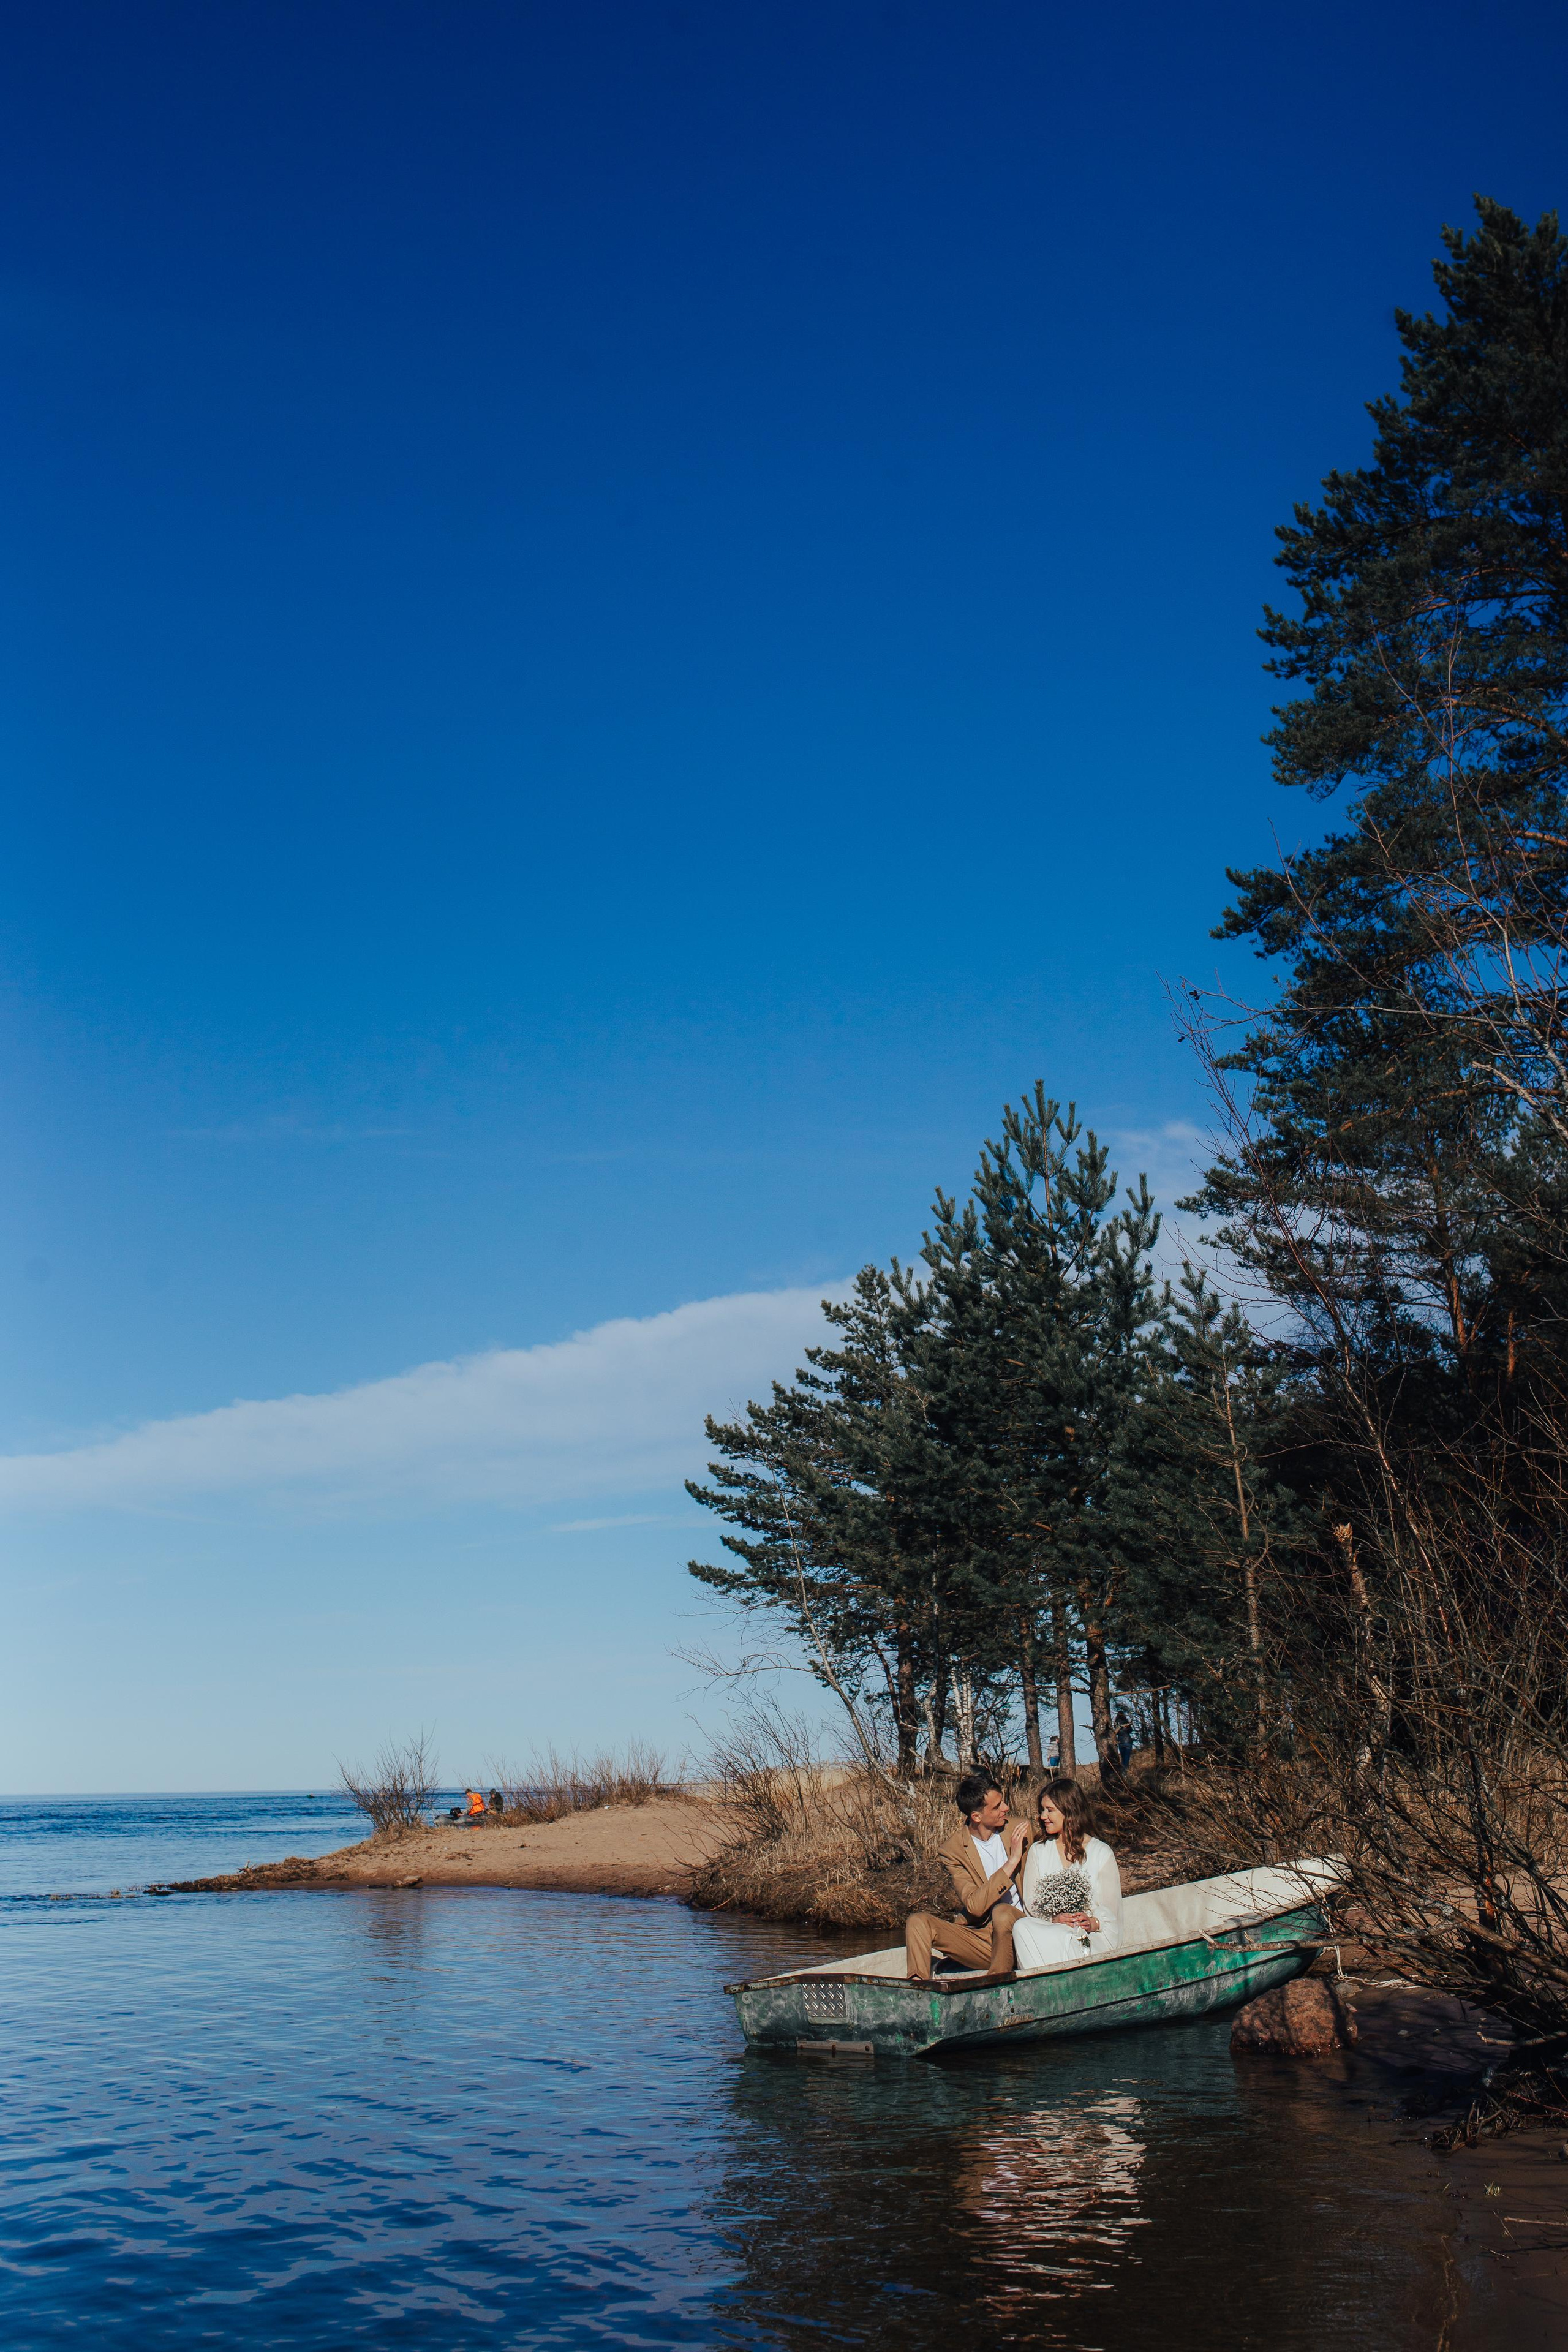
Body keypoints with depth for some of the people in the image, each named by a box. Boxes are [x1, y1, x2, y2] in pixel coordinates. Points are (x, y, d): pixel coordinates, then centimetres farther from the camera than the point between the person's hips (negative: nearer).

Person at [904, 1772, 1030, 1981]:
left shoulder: (1019, 1829, 0)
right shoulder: (952, 1849, -6)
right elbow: (974, 1906, -18)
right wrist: (1012, 1861, -22)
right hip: (979, 1938, 0)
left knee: (1002, 1912, -34)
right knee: (918, 1922, -21)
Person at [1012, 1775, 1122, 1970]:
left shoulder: (1101, 1853, 7)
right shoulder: (1038, 1851, 16)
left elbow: (1112, 1909, 5)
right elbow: (1030, 1904, 9)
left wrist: (1093, 1923, -17)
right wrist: (1053, 1918, -12)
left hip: (1091, 1939, -3)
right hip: (1047, 1930, 3)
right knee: (1022, 1927, -33)